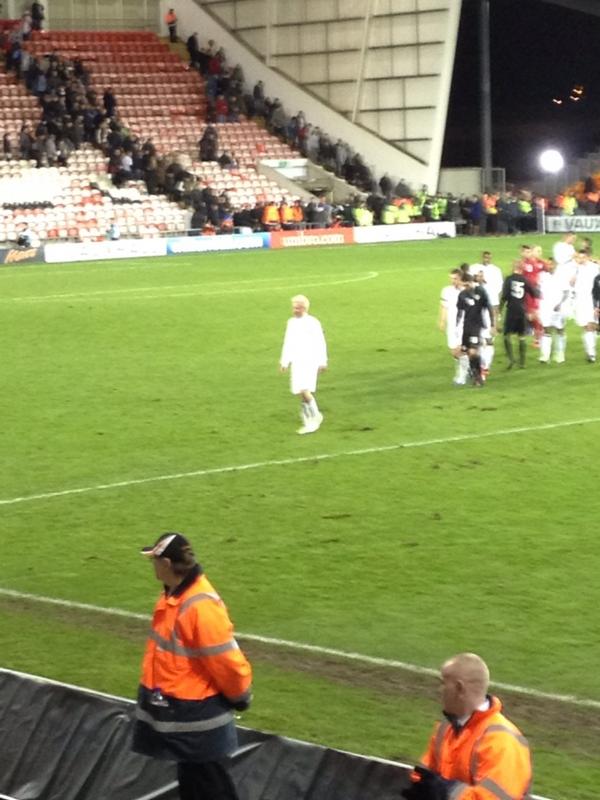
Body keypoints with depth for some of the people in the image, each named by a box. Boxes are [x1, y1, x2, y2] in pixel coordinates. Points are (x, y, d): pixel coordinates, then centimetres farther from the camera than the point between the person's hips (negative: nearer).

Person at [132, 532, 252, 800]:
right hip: (177, 711, 9)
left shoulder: (201, 606, -29)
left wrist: (239, 698, -9)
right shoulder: (172, 595, 2)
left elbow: (226, 660, -24)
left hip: (199, 719, -9)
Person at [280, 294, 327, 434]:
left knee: (305, 390, -18)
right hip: (296, 363, 5)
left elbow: (320, 343, -1)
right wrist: (284, 362, 14)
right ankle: (307, 423, 12)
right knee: (301, 392, 2)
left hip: (310, 361, -5)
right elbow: (288, 344, 17)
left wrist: (322, 362, -2)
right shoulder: (291, 323, 11)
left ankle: (315, 416, 1)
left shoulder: (313, 323, -4)